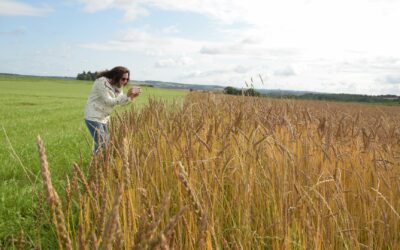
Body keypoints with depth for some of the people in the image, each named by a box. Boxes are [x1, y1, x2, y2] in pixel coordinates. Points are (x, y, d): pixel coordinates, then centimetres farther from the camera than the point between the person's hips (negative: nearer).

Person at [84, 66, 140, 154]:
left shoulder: (117, 85, 5)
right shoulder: (102, 82, -19)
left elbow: (120, 100, 3)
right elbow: (108, 101, -22)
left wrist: (132, 96, -15)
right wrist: (127, 95, -27)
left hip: (104, 118, 8)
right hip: (93, 117, -8)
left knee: (106, 143, 9)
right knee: (100, 144, -12)